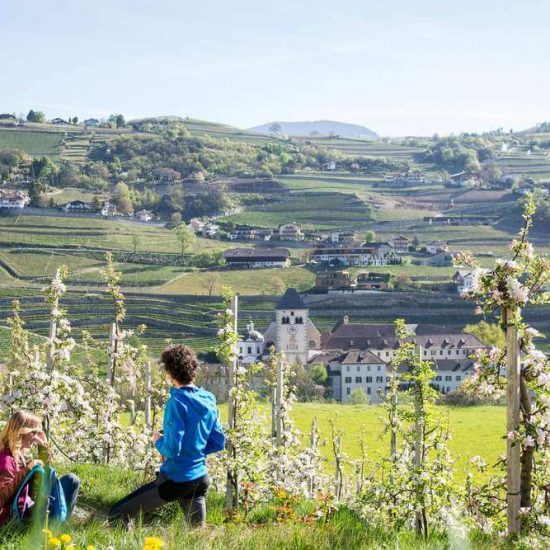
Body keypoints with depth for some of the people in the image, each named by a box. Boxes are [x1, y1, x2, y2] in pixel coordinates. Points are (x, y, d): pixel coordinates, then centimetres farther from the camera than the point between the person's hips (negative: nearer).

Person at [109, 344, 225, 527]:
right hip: (201, 478, 7)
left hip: (176, 479, -7)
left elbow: (171, 449, -20)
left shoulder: (177, 402, -18)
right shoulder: (208, 401, 4)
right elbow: (219, 443, 10)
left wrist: (158, 441, -1)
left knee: (117, 516, -2)